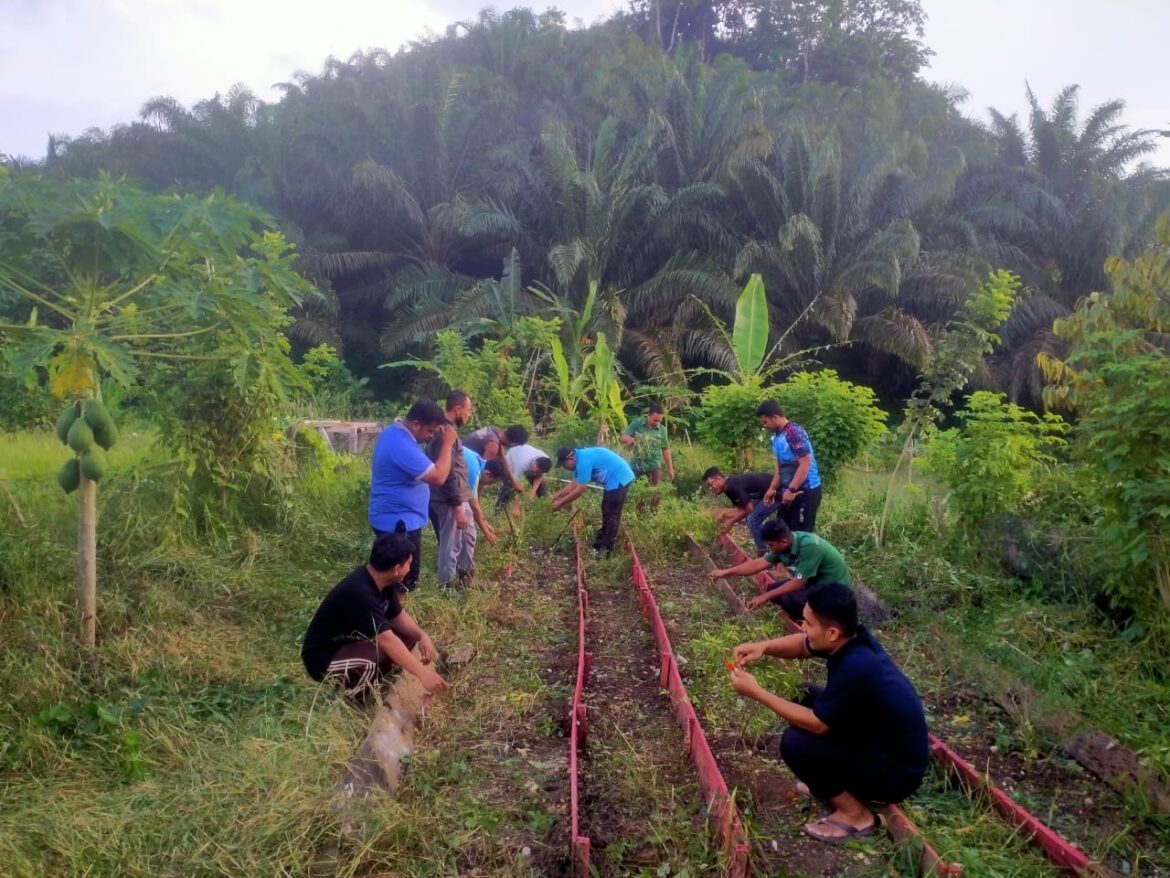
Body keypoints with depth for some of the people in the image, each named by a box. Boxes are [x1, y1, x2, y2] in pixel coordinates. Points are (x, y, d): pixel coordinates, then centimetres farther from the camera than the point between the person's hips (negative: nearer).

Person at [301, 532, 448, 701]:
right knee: (386, 650, -33)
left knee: (409, 635, -2)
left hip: (354, 641, 9)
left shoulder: (381, 580, -6)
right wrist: (422, 673, -41)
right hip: (324, 659, -9)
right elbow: (386, 640, -39)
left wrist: (422, 635, -13)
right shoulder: (359, 592, -33)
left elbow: (398, 616, 6)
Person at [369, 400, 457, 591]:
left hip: (392, 518, 11)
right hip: (399, 522, -11)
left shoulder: (394, 432, 5)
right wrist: (447, 444, -22)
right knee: (405, 580, 0)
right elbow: (438, 477, -30)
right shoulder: (401, 445, -28)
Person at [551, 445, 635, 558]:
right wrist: (559, 494, 7)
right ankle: (604, 539, 35)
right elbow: (575, 483, 13)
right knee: (606, 510, 21)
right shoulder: (579, 459, 6)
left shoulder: (583, 461, -26)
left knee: (612, 514, -5)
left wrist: (561, 503, -15)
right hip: (614, 479, 11)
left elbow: (580, 489, -22)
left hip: (619, 479, -11)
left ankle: (606, 548, 2)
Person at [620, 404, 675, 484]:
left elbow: (666, 449, 5)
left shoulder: (662, 429, -1)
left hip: (653, 465, 0)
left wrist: (670, 468, 5)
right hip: (636, 464, 0)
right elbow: (623, 438, -6)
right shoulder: (637, 423, -5)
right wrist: (629, 439, -30)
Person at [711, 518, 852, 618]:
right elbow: (759, 563, 0)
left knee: (789, 599, -27)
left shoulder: (809, 546, -32)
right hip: (815, 581, 9)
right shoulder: (784, 544, -8)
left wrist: (765, 597, -23)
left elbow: (799, 583, -28)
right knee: (774, 589, 0)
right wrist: (726, 572, -2)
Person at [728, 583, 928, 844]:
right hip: (878, 741, 9)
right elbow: (802, 645, 11)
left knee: (795, 743, -19)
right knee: (809, 698, 10)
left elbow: (816, 724, -23)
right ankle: (840, 783, 19)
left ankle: (855, 814, -1)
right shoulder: (853, 639, -9)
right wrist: (763, 647, -8)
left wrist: (757, 692, -19)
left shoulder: (856, 668, -34)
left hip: (896, 771, -9)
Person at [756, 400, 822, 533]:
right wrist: (772, 488, 13)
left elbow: (805, 463, -23)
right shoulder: (776, 437, 10)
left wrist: (791, 490, -24)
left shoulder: (794, 433, -18)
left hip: (806, 491, -9)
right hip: (788, 491, 9)